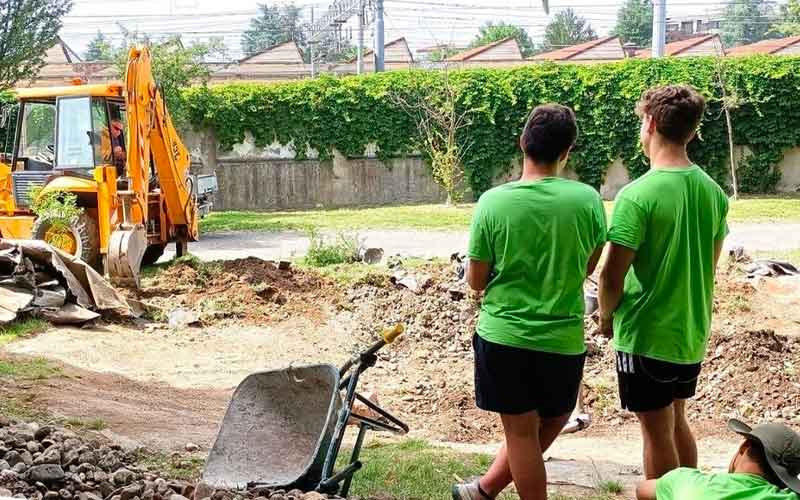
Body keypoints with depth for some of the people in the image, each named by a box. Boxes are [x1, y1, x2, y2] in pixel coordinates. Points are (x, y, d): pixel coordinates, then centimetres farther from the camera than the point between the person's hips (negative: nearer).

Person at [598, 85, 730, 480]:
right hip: (692, 333, 7)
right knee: (677, 422, 23)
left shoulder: (637, 195, -21)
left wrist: (606, 316, 0)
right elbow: (710, 264, 10)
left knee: (657, 433, 8)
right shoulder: (712, 191, 0)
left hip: (646, 336, -7)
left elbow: (612, 276, -19)